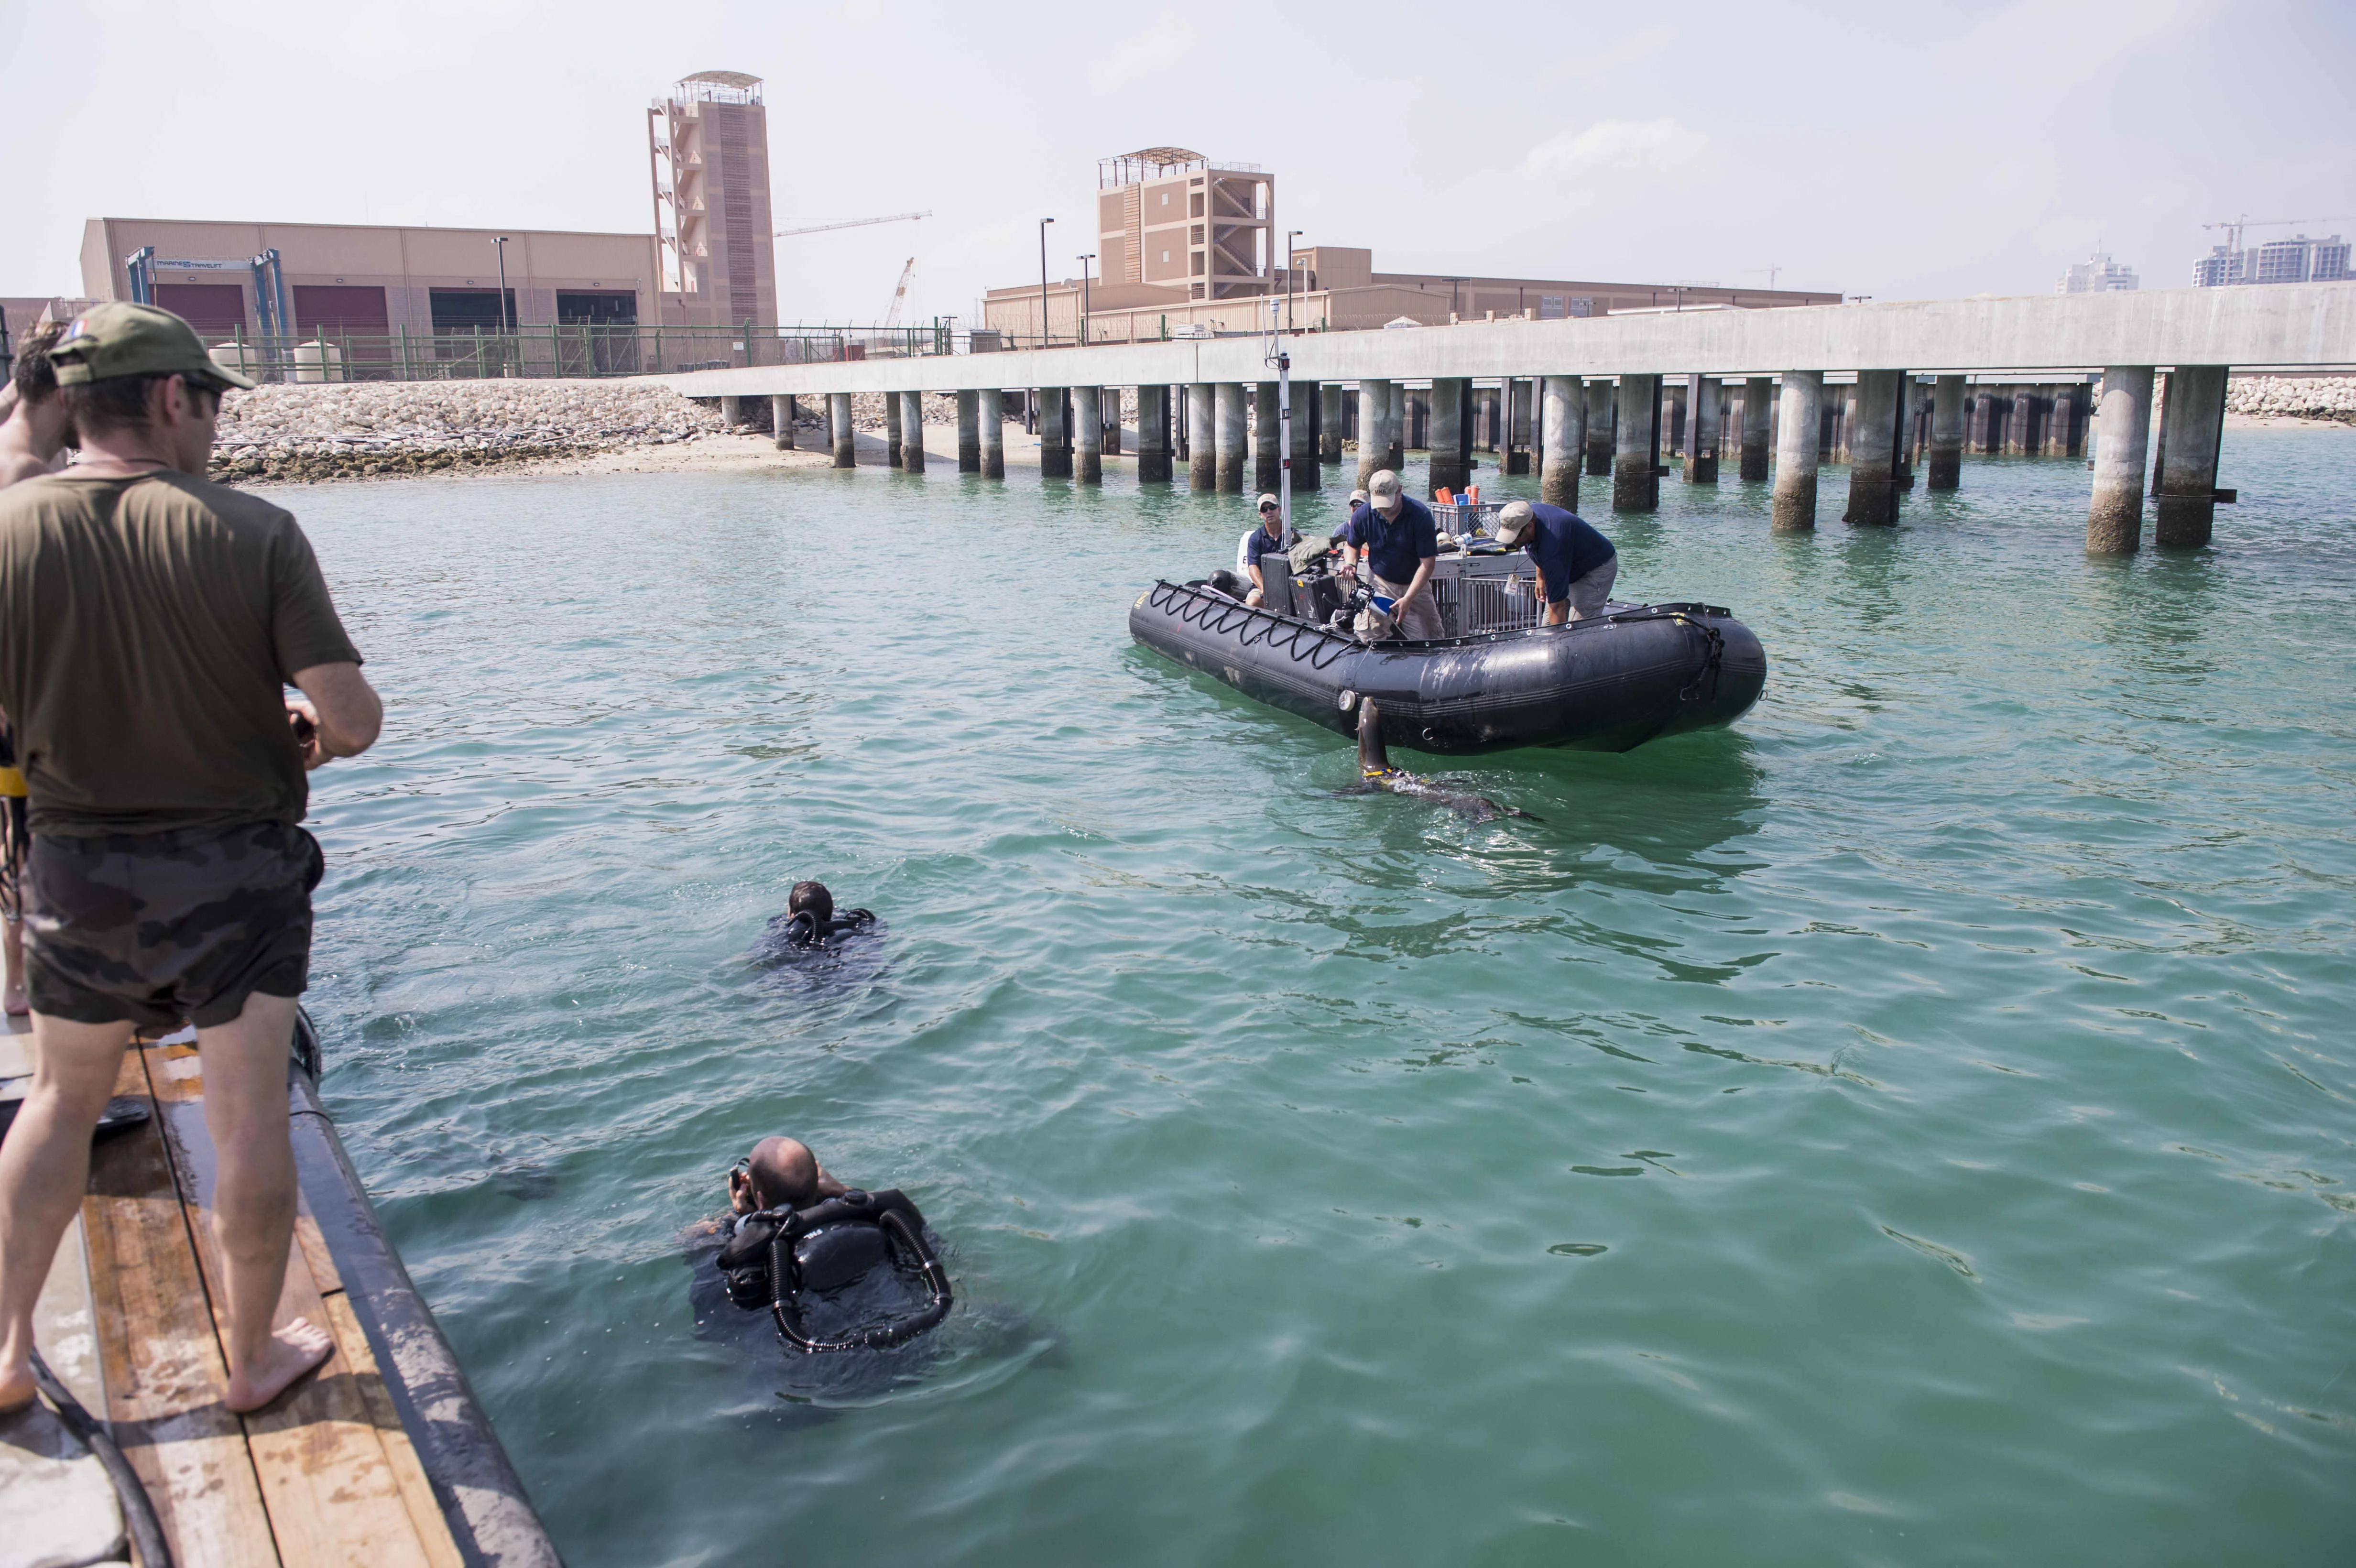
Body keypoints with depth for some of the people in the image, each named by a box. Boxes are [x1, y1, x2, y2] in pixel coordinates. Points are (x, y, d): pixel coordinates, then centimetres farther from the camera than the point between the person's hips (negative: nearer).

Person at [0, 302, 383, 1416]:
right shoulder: (255, 532, -16)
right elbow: (355, 719, -18)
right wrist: (310, 736, 5)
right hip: (238, 866, -2)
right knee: (249, 1117, 9)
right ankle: (254, 1357, 23)